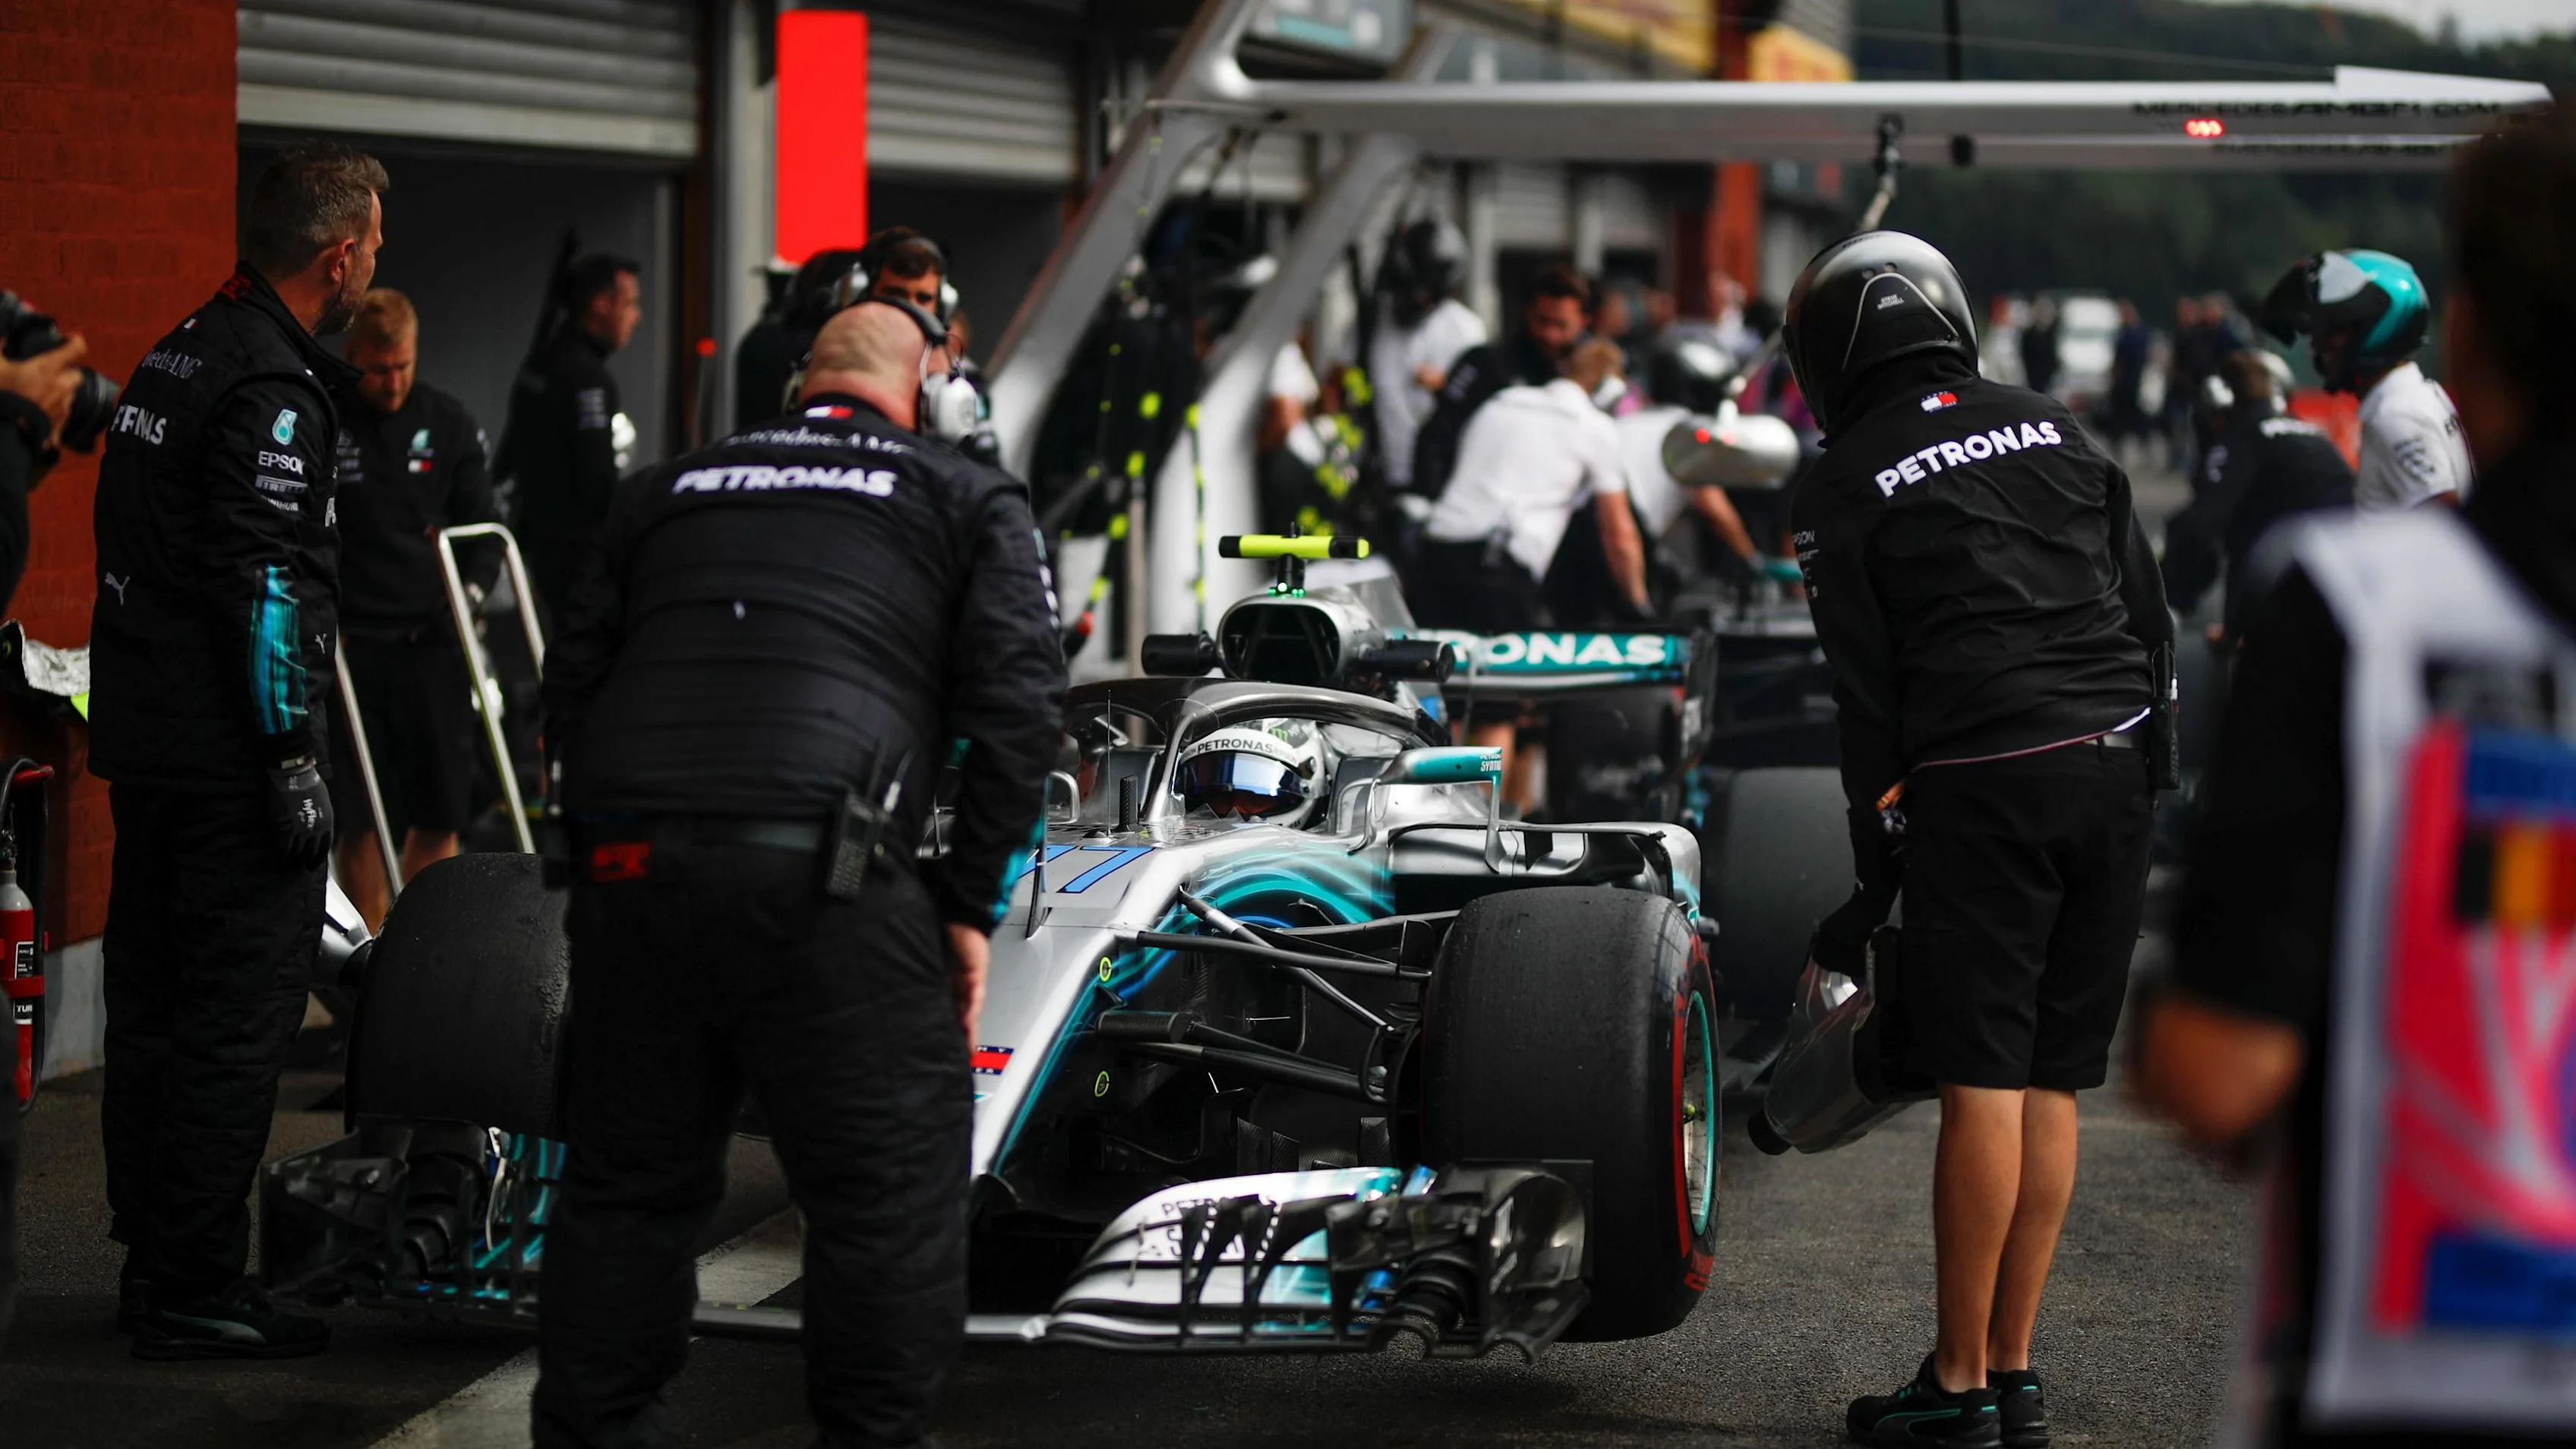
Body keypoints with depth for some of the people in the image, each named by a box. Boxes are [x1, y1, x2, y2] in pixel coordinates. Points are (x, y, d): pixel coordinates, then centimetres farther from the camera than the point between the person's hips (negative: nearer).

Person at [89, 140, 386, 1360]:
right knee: (236, 1021, -5)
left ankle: (153, 1265, 24)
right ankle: (195, 1293, -3)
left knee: (155, 1006, 15)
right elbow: (262, 586, -21)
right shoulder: (275, 389, -15)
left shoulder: (180, 354, 15)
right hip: (228, 755, -10)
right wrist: (292, 756, -19)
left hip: (145, 742, 10)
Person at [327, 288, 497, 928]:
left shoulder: (448, 422, 7)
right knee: (359, 819, -2)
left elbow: (480, 523, 14)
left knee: (441, 813, 5)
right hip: (347, 645, -3)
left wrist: (473, 589, -2)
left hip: (432, 639, 3)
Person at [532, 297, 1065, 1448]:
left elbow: (569, 689, 19)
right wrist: (968, 903, 7)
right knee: (895, 1182, 7)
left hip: (627, 872, 5)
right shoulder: (969, 500, 14)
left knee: (628, 1179, 18)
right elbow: (1018, 704, 3)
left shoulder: (665, 490, 24)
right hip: (823, 875, -4)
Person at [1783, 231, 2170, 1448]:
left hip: (1980, 794, -5)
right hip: (2114, 775, 5)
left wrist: (1873, 878, 4)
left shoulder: (1845, 491, 1)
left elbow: (1866, 702, -1)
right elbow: (2151, 617, 15)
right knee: (2050, 1084, 10)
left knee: (1983, 1085, -4)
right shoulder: (2056, 433, 15)